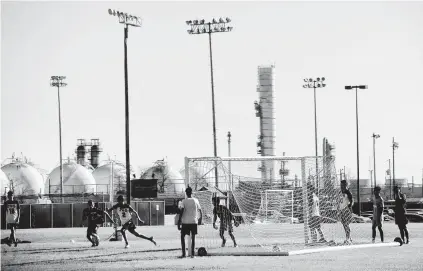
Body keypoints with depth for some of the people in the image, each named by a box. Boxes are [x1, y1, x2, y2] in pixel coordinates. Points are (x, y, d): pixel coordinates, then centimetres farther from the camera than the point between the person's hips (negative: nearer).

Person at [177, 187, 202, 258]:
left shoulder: (184, 201, -4)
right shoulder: (196, 200, 4)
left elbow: (181, 212, -11)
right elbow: (200, 211, 8)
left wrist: (179, 222, -8)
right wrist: (200, 219, 24)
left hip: (185, 222, -2)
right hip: (194, 221, 2)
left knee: (182, 237, 9)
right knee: (193, 238, 9)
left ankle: (184, 253, -1)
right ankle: (192, 254, 3)